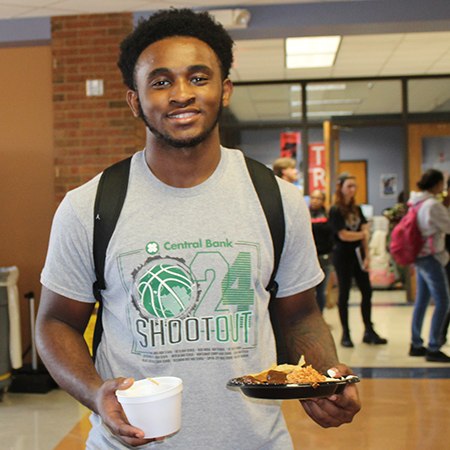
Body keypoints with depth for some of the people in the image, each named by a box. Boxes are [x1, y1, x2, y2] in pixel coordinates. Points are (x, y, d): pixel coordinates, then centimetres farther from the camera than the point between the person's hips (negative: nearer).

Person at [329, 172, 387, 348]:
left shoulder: (356, 209, 11)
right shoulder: (335, 210, -9)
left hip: (358, 254, 6)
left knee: (367, 291, 5)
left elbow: (364, 232, 4)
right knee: (344, 293, 1)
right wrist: (363, 234, -1)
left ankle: (369, 332, 15)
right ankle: (345, 334, 11)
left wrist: (367, 256, -5)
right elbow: (343, 235, -16)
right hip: (343, 256, -6)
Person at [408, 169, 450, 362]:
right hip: (431, 258, -10)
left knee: (421, 301, 14)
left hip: (419, 257, 10)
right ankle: (433, 348, -1)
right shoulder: (433, 205, -19)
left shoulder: (417, 203, 9)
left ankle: (416, 345, 20)